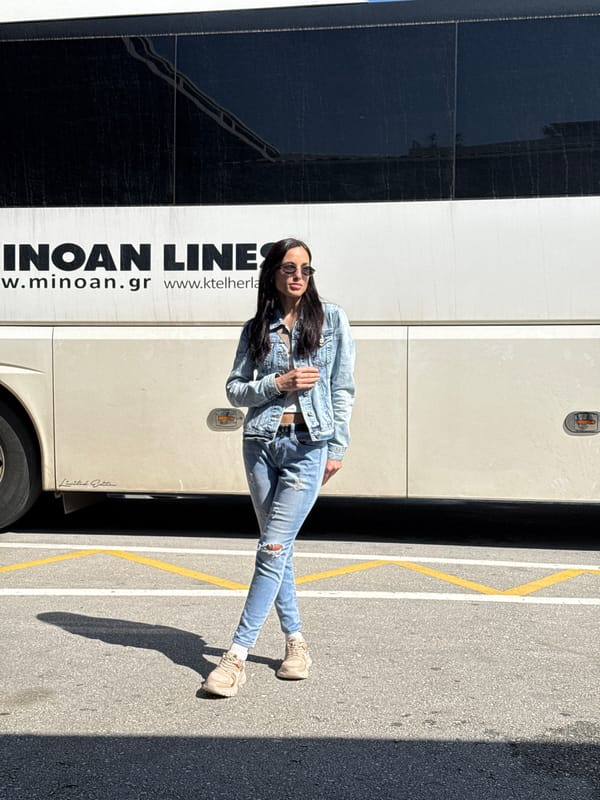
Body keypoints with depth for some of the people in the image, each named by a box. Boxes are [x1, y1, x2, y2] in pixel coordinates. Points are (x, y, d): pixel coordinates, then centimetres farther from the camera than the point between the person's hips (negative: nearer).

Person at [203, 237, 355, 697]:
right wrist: (277, 384, -9)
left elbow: (343, 389, 4)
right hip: (262, 442, 3)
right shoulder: (257, 329, 9)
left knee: (273, 550, -8)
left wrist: (338, 448, -1)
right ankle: (296, 641, 24)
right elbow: (235, 390, 8)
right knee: (278, 547, 9)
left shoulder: (332, 320, 4)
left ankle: (238, 657, -5)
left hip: (308, 444, -3)